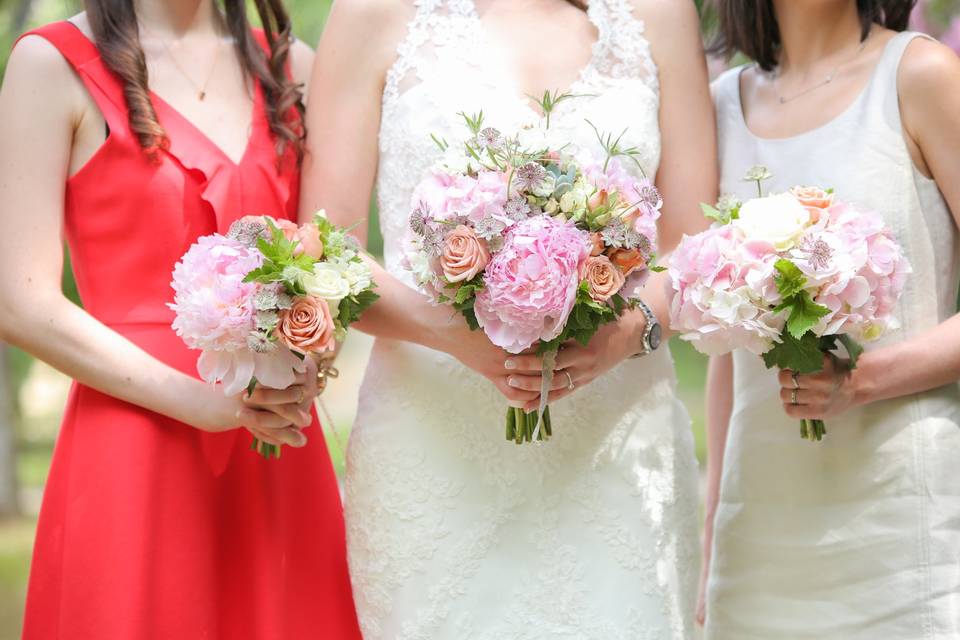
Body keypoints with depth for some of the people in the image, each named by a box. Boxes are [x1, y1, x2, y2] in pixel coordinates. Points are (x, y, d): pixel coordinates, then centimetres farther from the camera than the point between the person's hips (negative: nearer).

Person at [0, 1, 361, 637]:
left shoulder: (293, 67, 11)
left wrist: (305, 368, -8)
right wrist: (204, 401, -15)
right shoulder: (55, 62, -3)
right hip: (131, 458, -4)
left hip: (279, 459, 4)